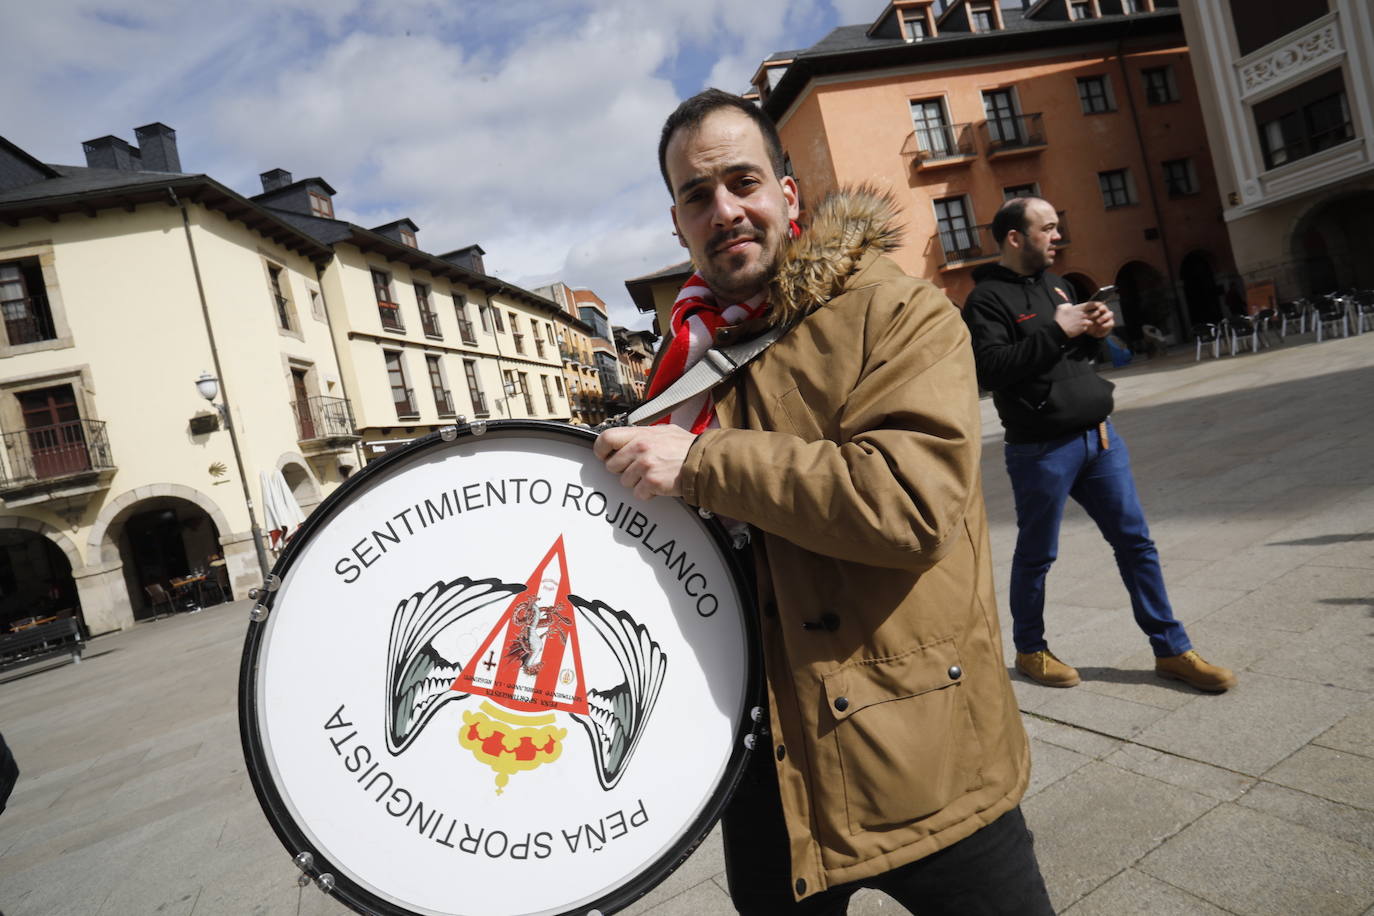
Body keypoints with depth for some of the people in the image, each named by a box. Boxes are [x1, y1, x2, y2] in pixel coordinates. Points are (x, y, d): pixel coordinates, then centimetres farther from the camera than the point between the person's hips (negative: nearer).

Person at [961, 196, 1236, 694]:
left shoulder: (1054, 284, 15)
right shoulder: (988, 298, -11)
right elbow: (990, 369, -23)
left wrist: (1093, 334, 2)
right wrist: (1057, 330, -22)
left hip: (1098, 434, 8)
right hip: (1041, 449, -7)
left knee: (1135, 541, 10)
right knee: (1036, 555, 7)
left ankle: (1172, 650, 22)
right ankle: (1030, 650, 26)